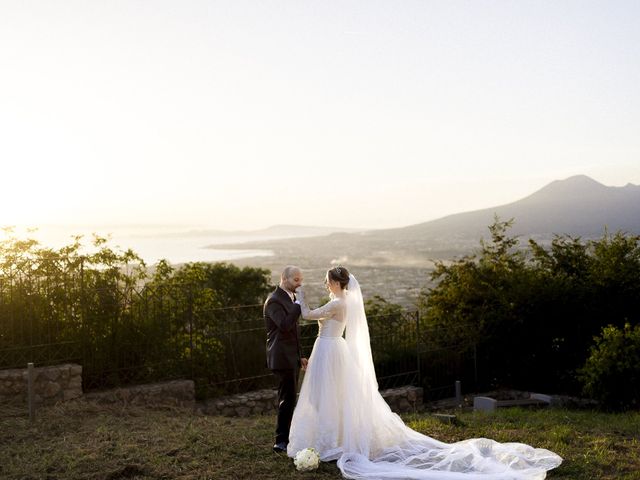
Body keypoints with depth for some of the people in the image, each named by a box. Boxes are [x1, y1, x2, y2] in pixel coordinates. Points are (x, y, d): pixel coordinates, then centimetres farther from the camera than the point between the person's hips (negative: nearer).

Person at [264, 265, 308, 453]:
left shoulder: (290, 297, 14)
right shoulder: (274, 301, -15)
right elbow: (285, 325, -29)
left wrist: (300, 355, 21)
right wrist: (300, 304, -24)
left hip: (291, 357, 10)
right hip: (282, 358, -9)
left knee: (288, 399, 14)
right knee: (288, 399, -7)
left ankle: (285, 438, 23)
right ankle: (281, 441, 0)